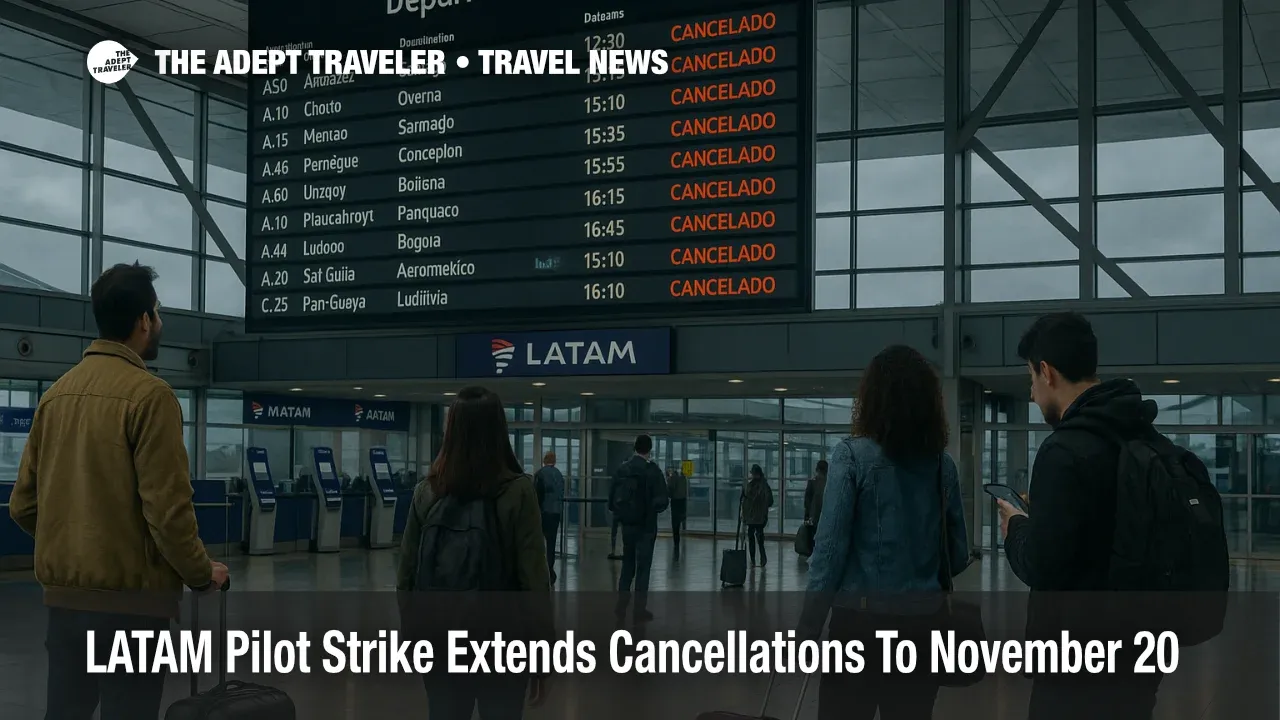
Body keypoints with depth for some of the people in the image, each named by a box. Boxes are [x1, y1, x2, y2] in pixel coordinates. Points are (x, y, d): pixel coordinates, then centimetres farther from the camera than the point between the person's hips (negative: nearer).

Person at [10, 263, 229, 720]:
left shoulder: (56, 393, 7)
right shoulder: (148, 394, -13)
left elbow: (23, 504, 11)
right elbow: (167, 508, -17)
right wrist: (201, 573, -2)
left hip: (63, 595, 7)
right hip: (129, 598, -7)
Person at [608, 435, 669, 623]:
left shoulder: (621, 469, 0)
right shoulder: (652, 471, -13)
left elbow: (612, 497, 1)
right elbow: (663, 500, -17)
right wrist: (653, 507, 3)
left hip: (627, 524, 4)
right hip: (646, 526, -4)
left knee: (627, 564, 16)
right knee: (643, 566, 3)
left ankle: (622, 606, 14)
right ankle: (639, 609, 4)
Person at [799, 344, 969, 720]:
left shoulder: (853, 455, -7)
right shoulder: (943, 463, 5)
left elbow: (830, 547, -11)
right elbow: (958, 555, 10)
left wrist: (807, 629, -7)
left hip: (861, 618, -4)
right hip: (922, 622, 4)